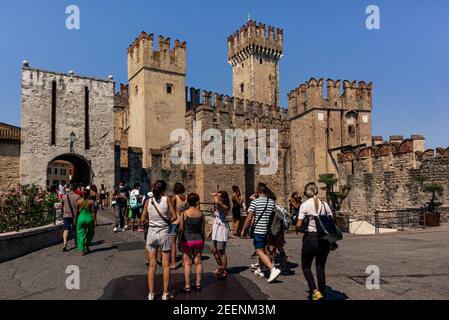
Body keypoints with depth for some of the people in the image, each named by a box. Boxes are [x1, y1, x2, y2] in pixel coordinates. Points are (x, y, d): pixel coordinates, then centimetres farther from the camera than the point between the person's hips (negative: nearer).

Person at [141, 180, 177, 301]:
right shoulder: (166, 200, -8)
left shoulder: (148, 201, -2)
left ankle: (151, 294, 17)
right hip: (164, 233, -2)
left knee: (152, 265, 11)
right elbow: (174, 216, -7)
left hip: (151, 233, 2)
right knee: (166, 265, 8)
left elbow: (143, 219, 0)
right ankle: (165, 294, 15)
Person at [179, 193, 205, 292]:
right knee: (198, 262, 12)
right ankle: (198, 284, 21)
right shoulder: (201, 214, -2)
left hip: (187, 240, -3)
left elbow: (181, 229, -6)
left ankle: (187, 286, 12)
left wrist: (179, 243, 3)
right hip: (198, 239, 3)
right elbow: (202, 230, 4)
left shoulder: (184, 213, -10)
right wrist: (202, 242, 15)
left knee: (187, 263, 6)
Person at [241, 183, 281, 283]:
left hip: (258, 230, -6)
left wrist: (243, 230, -1)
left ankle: (273, 269, -20)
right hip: (268, 231, 6)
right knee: (262, 250, 20)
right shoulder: (272, 202, 3)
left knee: (260, 252, -4)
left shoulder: (255, 202, -12)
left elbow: (249, 219, -12)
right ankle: (260, 270, 31)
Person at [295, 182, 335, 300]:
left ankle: (315, 291, -1)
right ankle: (322, 294, 19)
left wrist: (297, 229, 10)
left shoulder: (304, 205, -10)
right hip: (324, 239, 4)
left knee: (306, 266, 14)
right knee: (320, 268, 17)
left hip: (310, 238, -4)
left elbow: (299, 225, -14)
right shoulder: (325, 205, 2)